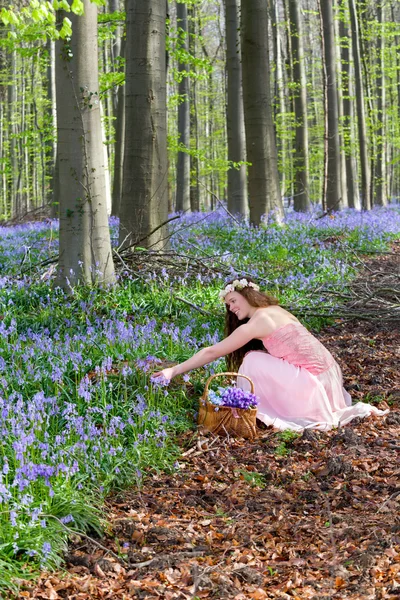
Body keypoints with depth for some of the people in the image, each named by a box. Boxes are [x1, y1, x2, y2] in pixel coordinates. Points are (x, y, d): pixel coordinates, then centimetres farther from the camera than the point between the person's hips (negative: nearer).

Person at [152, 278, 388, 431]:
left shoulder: (255, 324, -9)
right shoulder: (276, 310, 14)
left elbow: (212, 352, -7)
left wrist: (174, 371, -1)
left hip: (313, 380, -8)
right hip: (328, 373, 8)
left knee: (254, 362, -7)